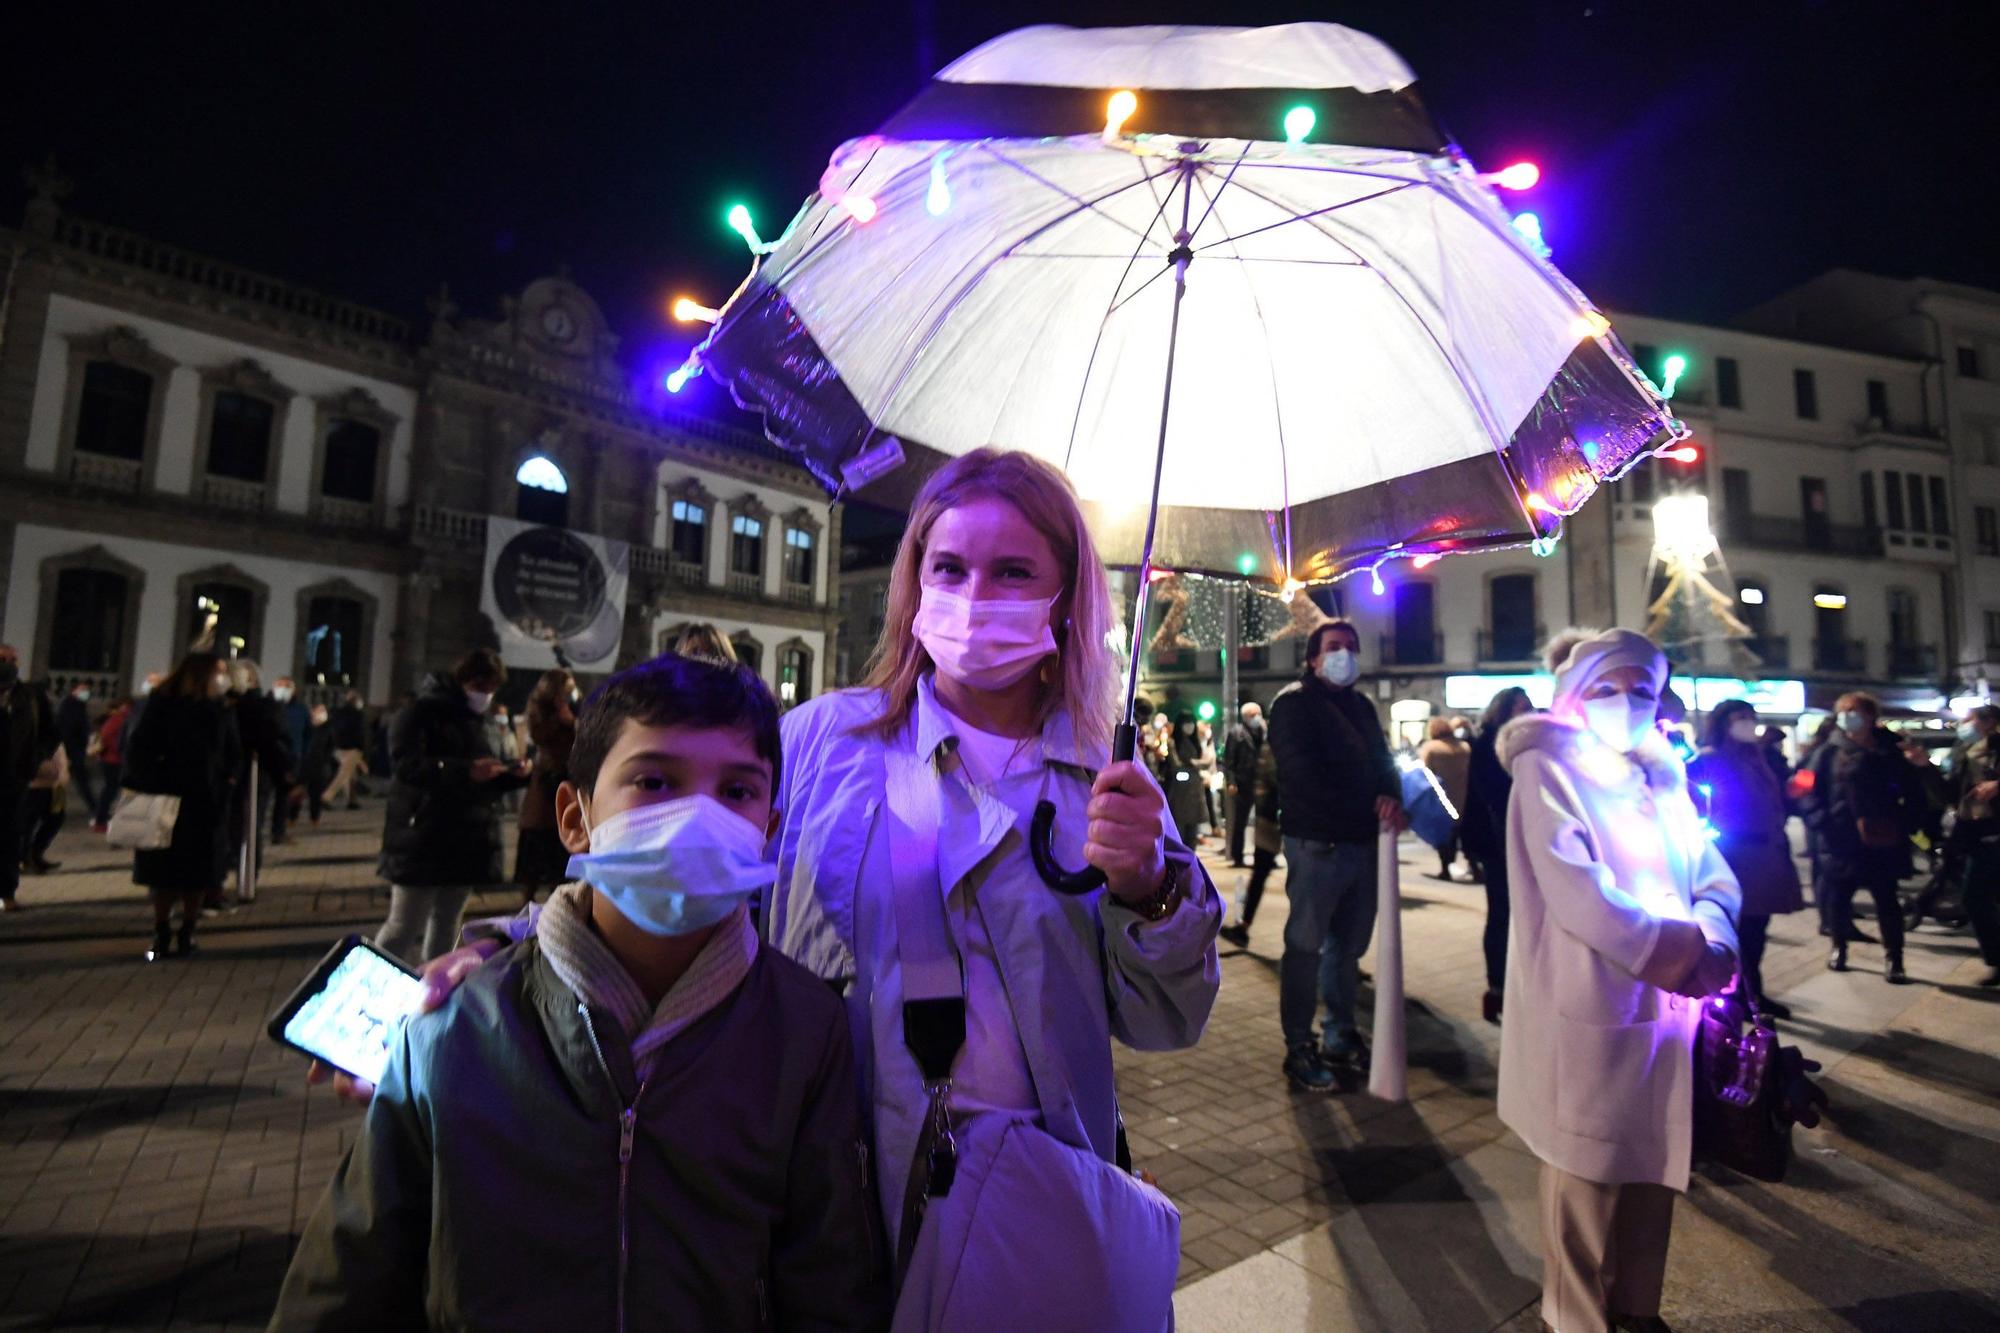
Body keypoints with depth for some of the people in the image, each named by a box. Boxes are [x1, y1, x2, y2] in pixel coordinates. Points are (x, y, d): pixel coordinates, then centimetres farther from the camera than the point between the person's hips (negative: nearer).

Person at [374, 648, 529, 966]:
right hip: (422, 840, -7)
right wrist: (465, 771, -33)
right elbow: (406, 762, -23)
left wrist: (513, 775, -1)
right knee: (404, 926, -3)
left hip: (465, 841, 7)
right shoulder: (421, 713, -7)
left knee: (447, 921, 15)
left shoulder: (476, 722, 17)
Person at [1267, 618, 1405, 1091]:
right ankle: (1299, 1048, 9)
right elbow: (1305, 777, -17)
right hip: (1316, 844, -7)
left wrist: (1391, 796, -10)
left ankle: (1340, 1037, 28)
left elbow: (1383, 760, 13)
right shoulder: (1294, 703, -6)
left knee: (1348, 946, 15)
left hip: (1362, 844, 7)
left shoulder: (1361, 706, 18)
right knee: (1305, 947, 0)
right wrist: (1370, 809, -17)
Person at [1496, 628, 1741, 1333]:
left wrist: (1711, 942, -14)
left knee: (1652, 1169, 18)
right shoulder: (1549, 769, -12)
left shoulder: (1662, 776, 11)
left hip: (1664, 1011, 7)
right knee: (1588, 1179, 7)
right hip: (1589, 1014, -6)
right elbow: (1579, 897, -21)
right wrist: (1687, 949, -16)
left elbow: (1715, 878, 6)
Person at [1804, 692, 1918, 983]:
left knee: (1887, 901, 5)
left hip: (1882, 841, 1)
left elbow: (1910, 792, 9)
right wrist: (1822, 823, -15)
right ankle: (1839, 948, 25)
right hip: (1841, 841, -1)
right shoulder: (1828, 753, 1)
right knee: (1838, 899, 9)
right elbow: (1813, 792, -2)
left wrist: (1906, 825, -2)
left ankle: (1893, 959, 12)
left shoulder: (1890, 752, 6)